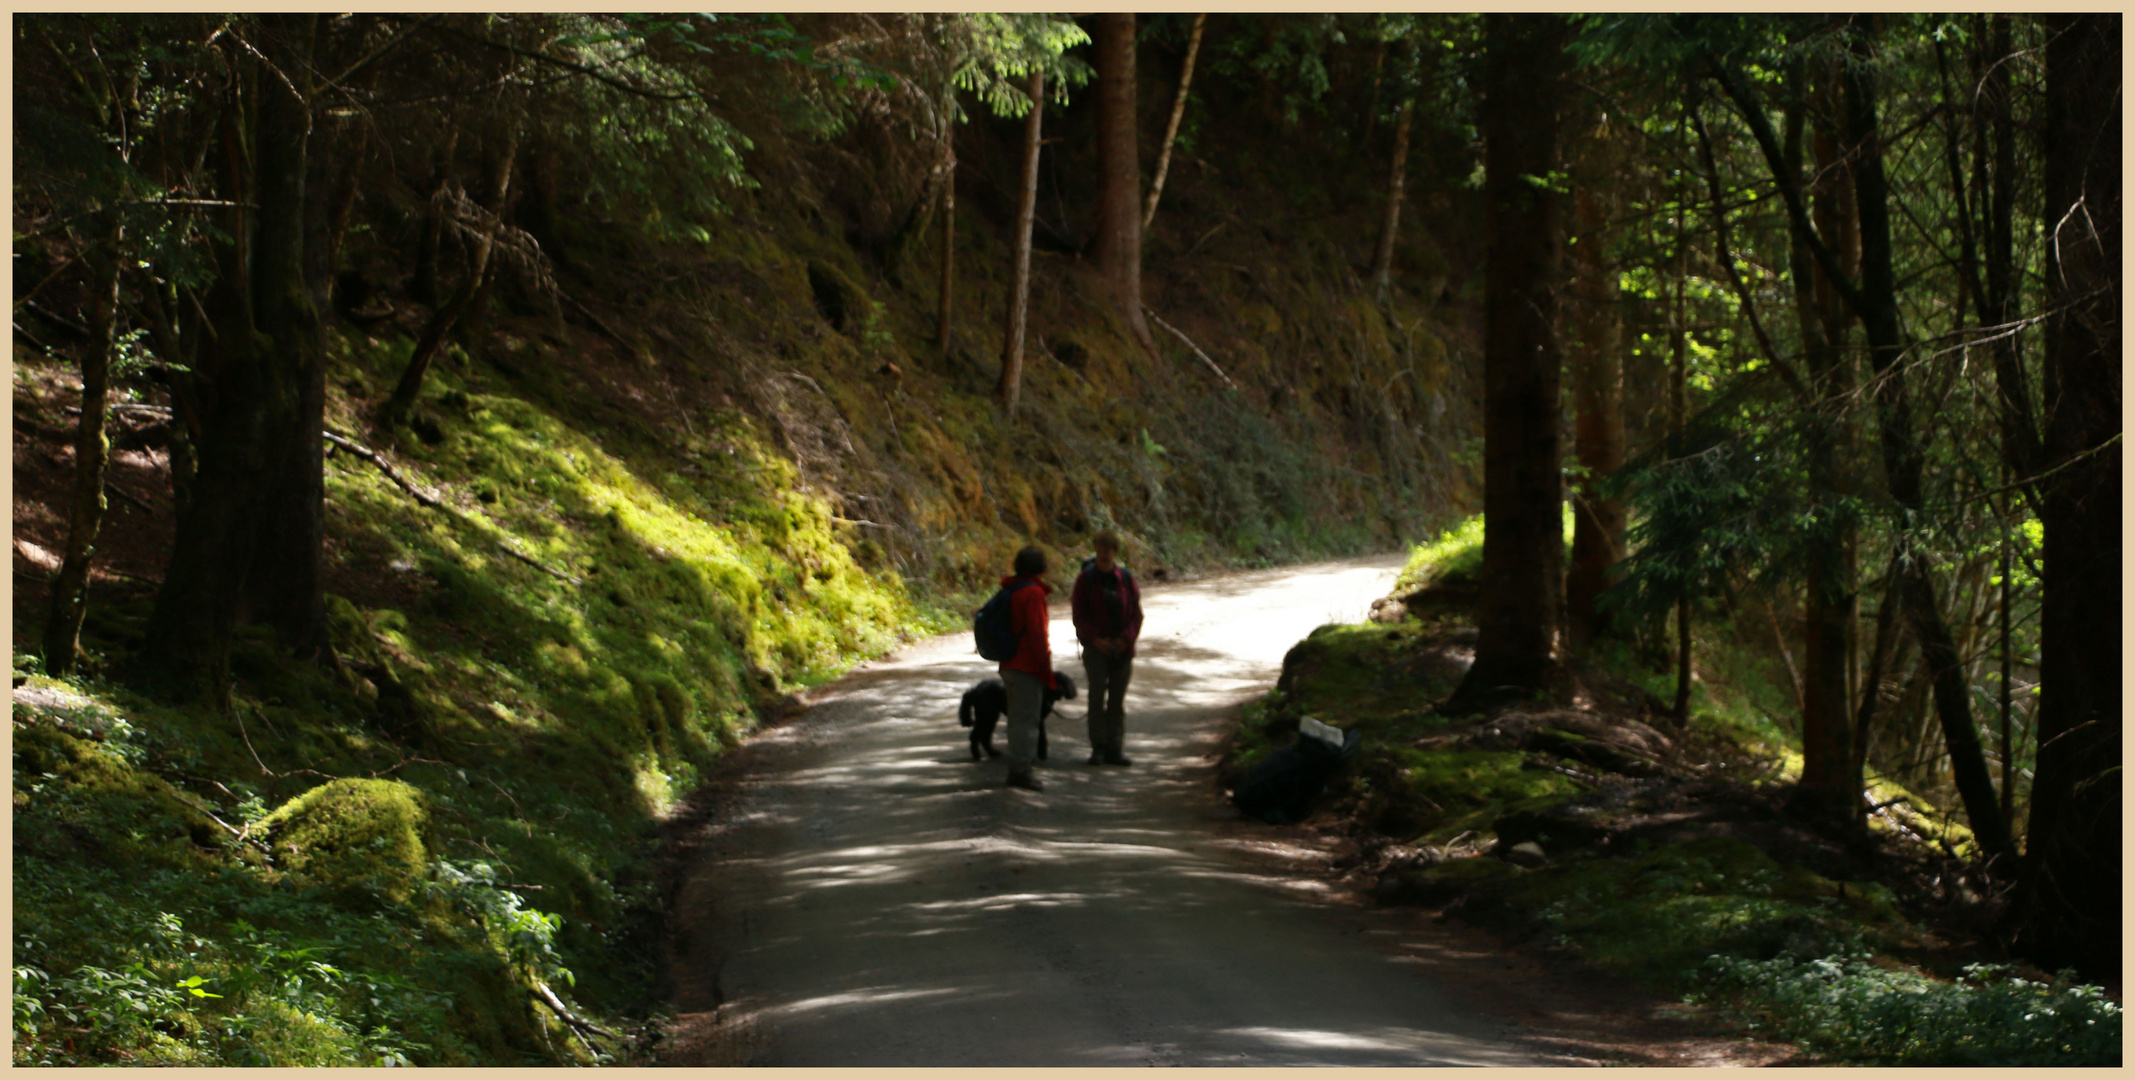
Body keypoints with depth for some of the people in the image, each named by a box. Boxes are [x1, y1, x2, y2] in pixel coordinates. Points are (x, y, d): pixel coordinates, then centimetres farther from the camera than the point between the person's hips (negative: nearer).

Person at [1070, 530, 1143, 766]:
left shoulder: (1126, 579, 5)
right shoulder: (1086, 578, -1)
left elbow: (1136, 614, 5)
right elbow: (1079, 615, -3)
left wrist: (1126, 638, -10)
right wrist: (1095, 639, -15)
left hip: (1122, 647, 3)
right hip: (1096, 647, -2)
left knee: (1118, 698, 5)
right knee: (1097, 695, -7)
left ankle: (1116, 749, 10)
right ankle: (1098, 748, -1)